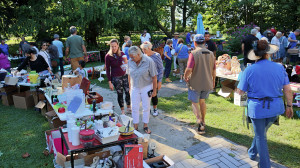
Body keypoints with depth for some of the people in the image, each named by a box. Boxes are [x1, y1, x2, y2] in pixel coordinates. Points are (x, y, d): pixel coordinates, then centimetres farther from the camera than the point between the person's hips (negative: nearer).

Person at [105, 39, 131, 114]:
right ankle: (122, 110, 24)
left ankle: (129, 107, 27)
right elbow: (107, 70, -6)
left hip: (125, 75, 3)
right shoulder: (108, 56, -8)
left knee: (128, 92, 4)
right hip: (116, 78, -3)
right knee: (120, 94, 5)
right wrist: (110, 82, -9)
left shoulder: (122, 53, 2)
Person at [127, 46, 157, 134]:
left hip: (146, 87, -3)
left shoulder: (149, 61, -18)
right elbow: (129, 75, 6)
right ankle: (135, 127, 20)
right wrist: (130, 88, 9)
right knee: (135, 108, 6)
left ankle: (145, 126, 25)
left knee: (146, 107, 8)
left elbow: (154, 77, -12)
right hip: (135, 88, 3)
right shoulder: (130, 61, -6)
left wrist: (154, 90, -9)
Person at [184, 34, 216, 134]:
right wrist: (213, 81, 22)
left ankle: (199, 121, -8)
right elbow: (214, 70, 8)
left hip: (195, 83, -5)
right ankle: (203, 121, 32)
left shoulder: (193, 53, -15)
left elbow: (189, 69, -22)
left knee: (194, 102, 8)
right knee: (202, 101, 22)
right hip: (207, 83, 5)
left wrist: (185, 77, -2)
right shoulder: (211, 54, 3)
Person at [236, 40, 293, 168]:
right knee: (261, 132, 25)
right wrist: (289, 106, 11)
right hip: (275, 108, 4)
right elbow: (288, 90, -1)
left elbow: (240, 92, -8)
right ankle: (252, 153, 46)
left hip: (257, 108, -4)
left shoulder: (249, 70, -13)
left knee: (261, 137, 12)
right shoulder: (279, 67, -5)